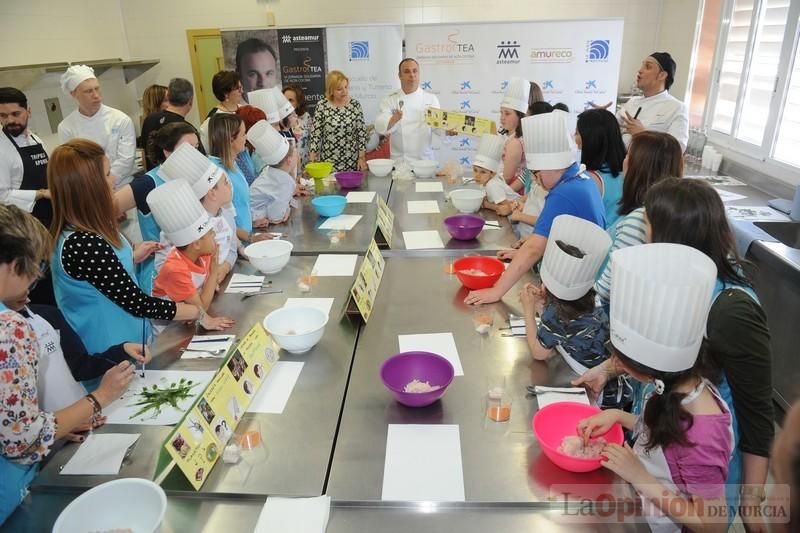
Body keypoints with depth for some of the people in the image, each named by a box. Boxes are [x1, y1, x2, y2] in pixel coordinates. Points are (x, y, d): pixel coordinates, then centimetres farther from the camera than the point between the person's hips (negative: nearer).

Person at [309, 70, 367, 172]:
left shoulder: (355, 105, 1)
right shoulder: (322, 106, -2)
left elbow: (361, 133, 3)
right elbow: (315, 134, -2)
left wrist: (362, 158, -3)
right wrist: (312, 160, -7)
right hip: (328, 163, -1)